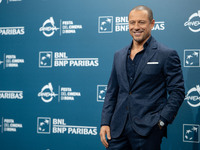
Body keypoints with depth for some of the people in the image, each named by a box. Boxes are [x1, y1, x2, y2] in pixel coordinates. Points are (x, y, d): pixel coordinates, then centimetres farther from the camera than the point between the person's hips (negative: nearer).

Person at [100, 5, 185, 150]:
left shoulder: (167, 55, -2)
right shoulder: (119, 55, 14)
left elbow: (177, 92, -4)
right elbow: (112, 92, 16)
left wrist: (161, 121, -11)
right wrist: (105, 122, 7)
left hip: (147, 131, -4)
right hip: (118, 128, 4)